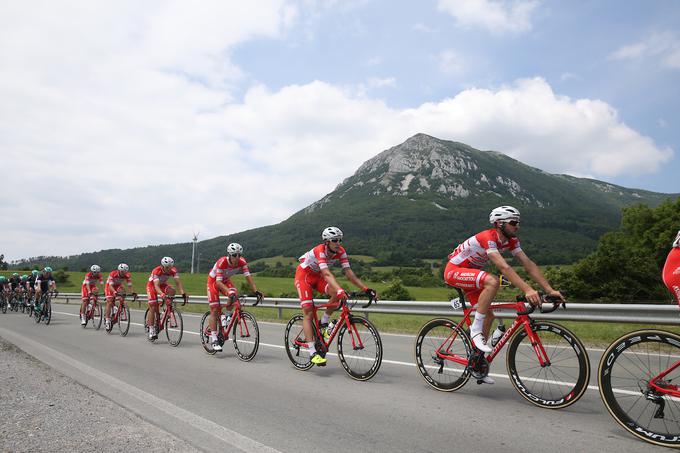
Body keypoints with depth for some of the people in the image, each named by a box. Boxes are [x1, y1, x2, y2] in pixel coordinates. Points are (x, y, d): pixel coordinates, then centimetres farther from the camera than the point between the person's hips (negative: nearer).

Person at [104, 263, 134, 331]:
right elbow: (110, 286, -38)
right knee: (110, 302, -16)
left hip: (118, 286, 4)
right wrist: (115, 292, -57)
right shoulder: (112, 274, -33)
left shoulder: (127, 276, -24)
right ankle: (107, 321, -14)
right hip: (109, 286, -4)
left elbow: (129, 286, -24)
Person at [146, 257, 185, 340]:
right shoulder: (156, 271, -35)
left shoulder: (173, 270, -25)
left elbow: (178, 282, -33)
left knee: (172, 291, -28)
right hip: (152, 285, -3)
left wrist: (182, 293, -50)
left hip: (162, 285, 4)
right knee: (153, 307, -12)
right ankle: (151, 330, -6)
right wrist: (161, 294, -64)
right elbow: (156, 285, -45)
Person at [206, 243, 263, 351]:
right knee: (214, 310, -9)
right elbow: (218, 282, -38)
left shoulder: (242, 262, -23)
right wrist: (228, 291, -53)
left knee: (234, 294, -28)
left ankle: (226, 316, -2)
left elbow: (248, 276, -26)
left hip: (225, 280, 4)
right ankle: (214, 339, -5)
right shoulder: (222, 262, -35)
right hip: (213, 281, -4)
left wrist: (256, 291, -37)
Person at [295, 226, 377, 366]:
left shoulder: (341, 252, -16)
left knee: (337, 294, -23)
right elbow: (327, 274, -46)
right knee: (308, 312, -14)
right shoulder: (319, 251, -33)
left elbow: (349, 273, -21)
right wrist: (340, 290, -61)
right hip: (303, 276, -5)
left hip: (317, 277, 5)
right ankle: (313, 352, -13)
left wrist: (366, 289, -30)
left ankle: (323, 323, -1)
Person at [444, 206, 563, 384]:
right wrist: (527, 290, -48)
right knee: (492, 281, -33)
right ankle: (476, 329, -21)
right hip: (454, 271, -9)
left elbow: (529, 264, -9)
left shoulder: (511, 241, -4)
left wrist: (550, 290, -17)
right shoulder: (487, 238, -29)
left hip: (469, 273, 9)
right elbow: (504, 268, -40)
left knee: (488, 316, 4)